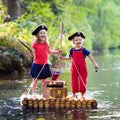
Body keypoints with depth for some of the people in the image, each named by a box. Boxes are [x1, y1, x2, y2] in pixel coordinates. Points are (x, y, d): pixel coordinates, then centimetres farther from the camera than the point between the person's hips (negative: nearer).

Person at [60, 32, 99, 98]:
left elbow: (90, 57, -7)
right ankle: (74, 94, 18)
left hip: (82, 69, -2)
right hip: (74, 68, 2)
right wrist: (63, 58, 8)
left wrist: (95, 63, -14)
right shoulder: (72, 50, 2)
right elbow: (70, 58, 16)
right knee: (74, 81, 6)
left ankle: (82, 94, 13)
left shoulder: (84, 50, -7)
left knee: (82, 82, 1)